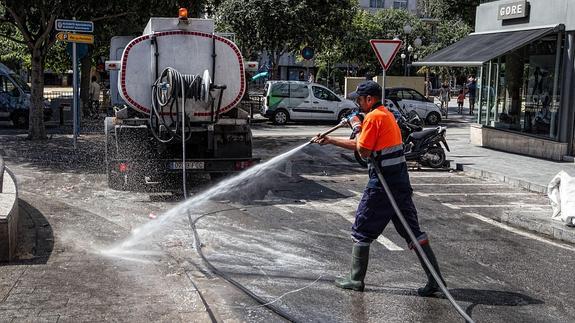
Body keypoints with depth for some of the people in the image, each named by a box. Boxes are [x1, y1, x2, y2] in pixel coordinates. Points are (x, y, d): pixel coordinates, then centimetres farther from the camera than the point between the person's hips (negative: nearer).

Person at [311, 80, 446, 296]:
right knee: (412, 231, 9)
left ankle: (356, 280, 14)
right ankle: (435, 280, 8)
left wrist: (357, 127, -1)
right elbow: (360, 145, 23)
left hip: (383, 182, -9)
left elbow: (363, 151, -13)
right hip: (400, 180, 9)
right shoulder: (386, 114, 18)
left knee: (361, 230, 5)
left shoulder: (373, 117, -12)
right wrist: (329, 140, 23)